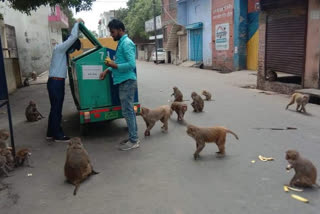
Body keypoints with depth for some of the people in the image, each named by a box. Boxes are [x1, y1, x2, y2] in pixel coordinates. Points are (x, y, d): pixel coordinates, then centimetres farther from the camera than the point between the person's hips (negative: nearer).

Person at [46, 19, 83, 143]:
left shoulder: (64, 51, 16)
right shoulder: (59, 48, -11)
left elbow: (74, 38, 31)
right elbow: (73, 37, -16)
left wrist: (78, 26, 23)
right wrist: (77, 23, -5)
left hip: (58, 82, 10)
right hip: (55, 82, -10)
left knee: (56, 108, 13)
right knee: (56, 109, -4)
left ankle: (51, 133, 22)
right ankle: (58, 135, 3)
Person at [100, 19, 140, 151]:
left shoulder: (126, 43, -14)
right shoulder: (121, 43, 17)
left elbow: (131, 64, -22)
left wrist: (114, 65, -16)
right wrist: (107, 70, 12)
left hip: (127, 82, -10)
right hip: (124, 82, 10)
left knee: (127, 111, -5)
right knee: (129, 110, 13)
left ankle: (134, 141, 4)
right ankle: (133, 137, 23)